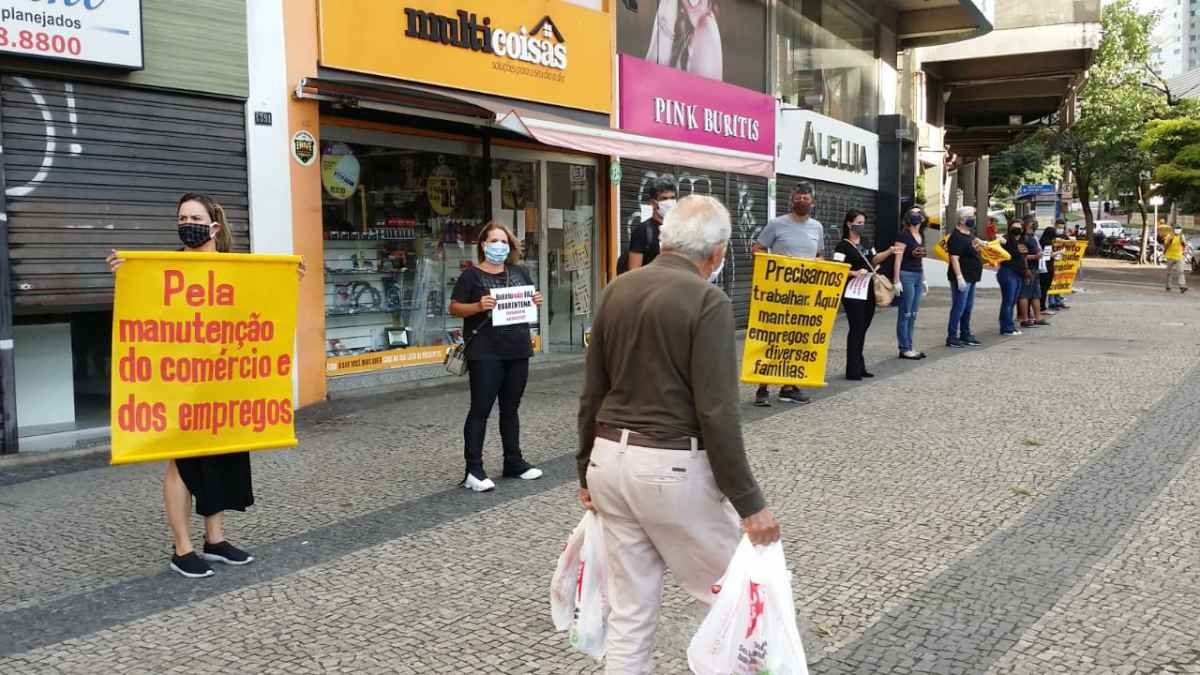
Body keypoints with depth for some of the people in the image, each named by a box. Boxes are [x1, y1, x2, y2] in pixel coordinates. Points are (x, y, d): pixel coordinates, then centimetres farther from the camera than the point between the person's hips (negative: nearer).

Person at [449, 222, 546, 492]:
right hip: (485, 353, -5)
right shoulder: (472, 275, -4)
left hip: (517, 350, 5)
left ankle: (514, 462, 23)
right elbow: (454, 307, -5)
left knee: (511, 408, 14)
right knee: (480, 409, -3)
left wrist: (537, 302, -1)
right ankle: (474, 470, 0)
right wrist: (479, 306, -22)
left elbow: (530, 300, 21)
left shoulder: (519, 272, 11)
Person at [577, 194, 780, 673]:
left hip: (610, 458, 7)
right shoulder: (708, 302, -13)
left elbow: (592, 393, 11)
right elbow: (717, 414, -18)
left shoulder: (617, 291, 7)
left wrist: (588, 469, 21)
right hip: (672, 467, -6)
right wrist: (749, 502, -12)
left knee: (630, 610, 14)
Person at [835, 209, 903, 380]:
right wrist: (854, 273, -29)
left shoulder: (865, 243, 15)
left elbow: (873, 260, 25)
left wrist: (889, 252, 13)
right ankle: (852, 370, -5)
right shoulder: (843, 246, -9)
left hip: (868, 291, 8)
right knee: (856, 328, -8)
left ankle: (859, 366, 18)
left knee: (863, 328, 10)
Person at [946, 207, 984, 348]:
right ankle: (951, 337, -4)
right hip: (962, 278, -10)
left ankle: (965, 334, 23)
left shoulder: (970, 234, 13)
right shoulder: (957, 237, -15)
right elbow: (954, 258, -21)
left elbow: (976, 241, 37)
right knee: (959, 307, -8)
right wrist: (959, 277, -27)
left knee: (968, 307, 14)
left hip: (971, 278, 10)